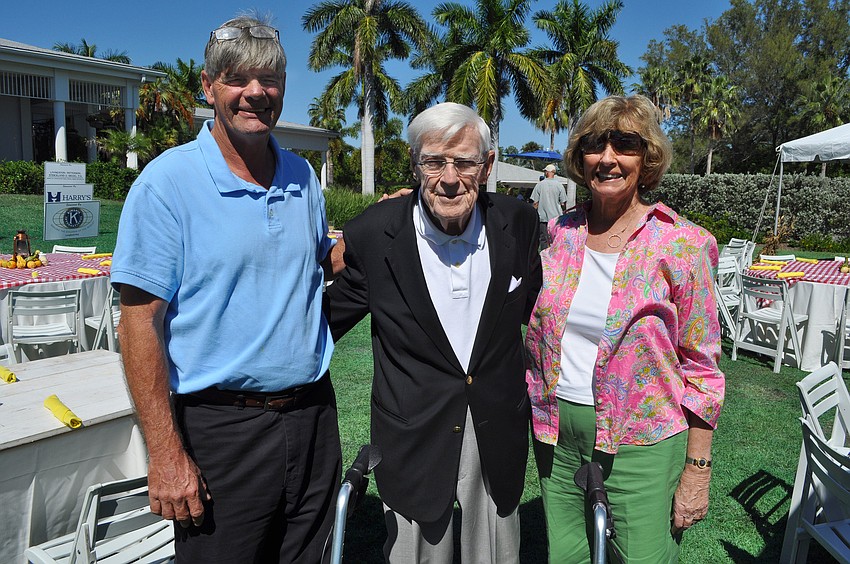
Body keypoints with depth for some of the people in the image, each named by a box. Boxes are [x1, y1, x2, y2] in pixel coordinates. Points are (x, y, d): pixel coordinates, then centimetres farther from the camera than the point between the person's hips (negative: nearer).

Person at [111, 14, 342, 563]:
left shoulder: (303, 176, 6)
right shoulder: (167, 182, -10)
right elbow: (141, 322, -12)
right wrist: (166, 454, -15)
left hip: (313, 415, 5)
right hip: (222, 428, -5)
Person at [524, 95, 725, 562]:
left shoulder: (682, 246, -10)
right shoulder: (558, 235, 0)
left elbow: (701, 368, -7)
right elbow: (532, 333, 13)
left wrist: (696, 471, -6)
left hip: (640, 442, -3)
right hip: (557, 435, 4)